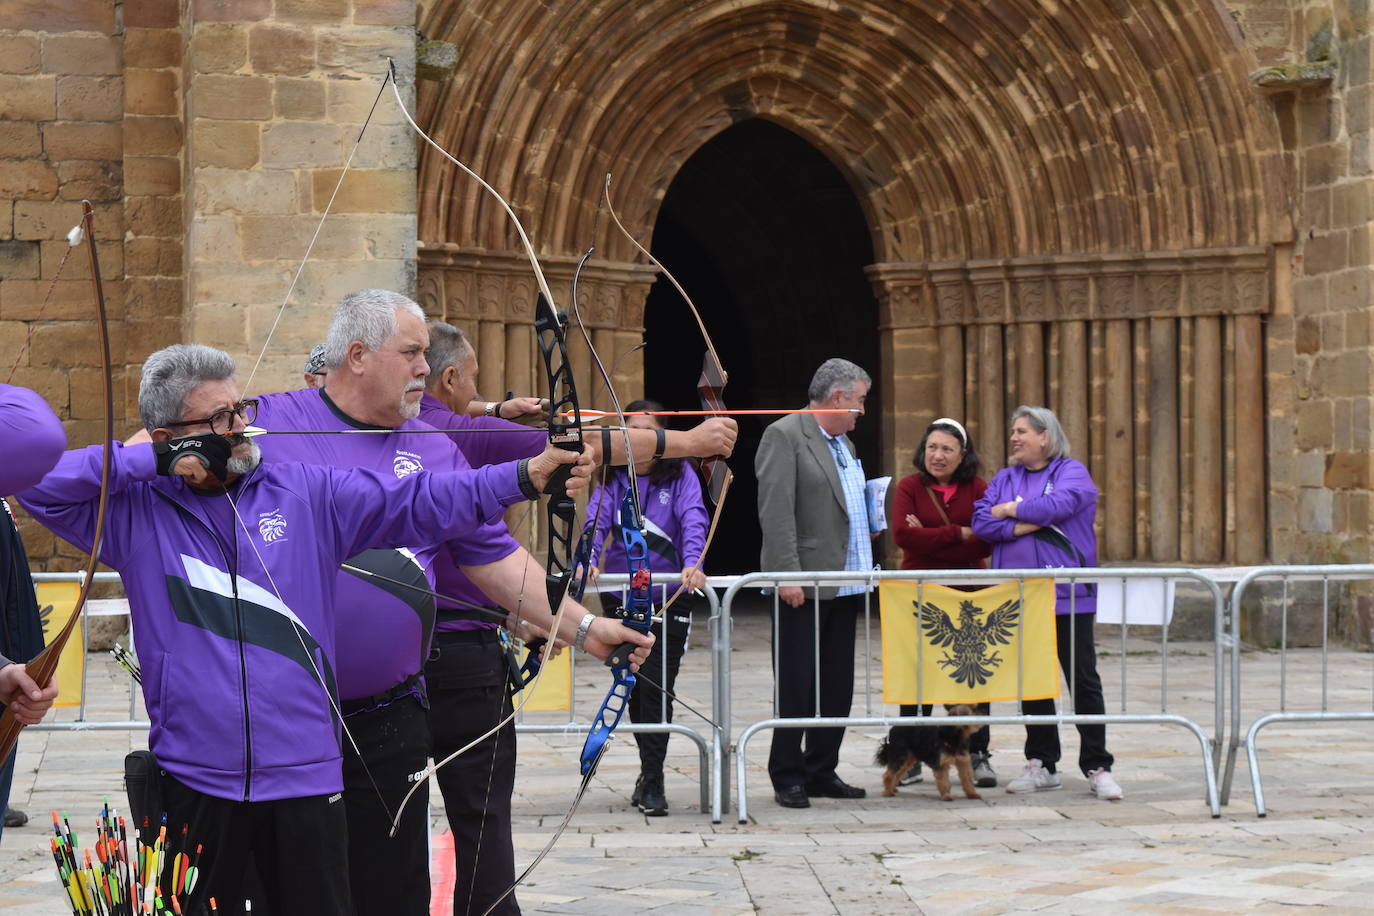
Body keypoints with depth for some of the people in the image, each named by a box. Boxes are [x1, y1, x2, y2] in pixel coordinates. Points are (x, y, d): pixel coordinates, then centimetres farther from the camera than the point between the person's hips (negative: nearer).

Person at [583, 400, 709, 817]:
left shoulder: (680, 476, -2)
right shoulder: (613, 479, 4)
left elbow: (693, 519, -17)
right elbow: (597, 520, -10)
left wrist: (692, 563, -35)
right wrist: (588, 559, -30)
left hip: (670, 596, -3)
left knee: (656, 688, -8)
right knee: (633, 687, 10)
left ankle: (652, 782, -2)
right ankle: (651, 769, 27)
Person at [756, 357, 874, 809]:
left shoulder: (845, 444, 19)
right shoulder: (784, 435, -9)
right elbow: (776, 512, -16)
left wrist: (870, 523, 13)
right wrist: (787, 575, -22)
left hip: (843, 584, 8)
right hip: (805, 585, -8)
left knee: (837, 686, 10)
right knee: (797, 686, -3)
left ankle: (821, 772, 18)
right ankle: (788, 777, 5)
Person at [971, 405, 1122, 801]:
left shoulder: (1071, 472, 1)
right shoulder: (1005, 478, 15)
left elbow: (1058, 505, -18)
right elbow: (981, 522, 3)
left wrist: (1012, 509, -4)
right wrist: (1024, 526, -12)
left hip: (1067, 594, -5)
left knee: (1082, 680, -3)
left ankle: (1097, 767, 1)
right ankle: (1041, 765, 16)